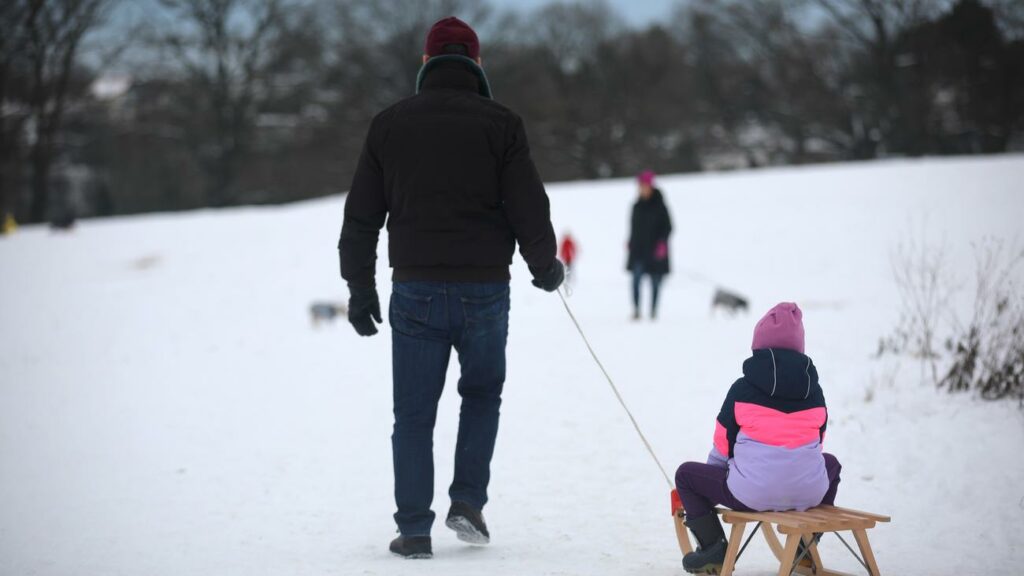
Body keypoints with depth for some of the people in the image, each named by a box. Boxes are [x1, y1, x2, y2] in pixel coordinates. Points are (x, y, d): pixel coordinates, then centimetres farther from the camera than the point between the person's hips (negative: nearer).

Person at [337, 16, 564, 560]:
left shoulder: (390, 124, 5)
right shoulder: (500, 124, -3)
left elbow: (361, 216, 7)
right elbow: (529, 208, -3)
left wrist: (360, 288, 15)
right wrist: (545, 267, 14)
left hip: (415, 291, 1)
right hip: (484, 290, -1)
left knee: (414, 414, 7)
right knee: (482, 393, 21)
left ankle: (414, 529, 6)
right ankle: (468, 501, 10)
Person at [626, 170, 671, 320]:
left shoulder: (659, 206, -4)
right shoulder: (638, 206, 9)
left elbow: (667, 227, -4)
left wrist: (662, 243, -16)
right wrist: (631, 244, 12)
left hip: (655, 250, -3)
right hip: (639, 250, 3)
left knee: (655, 282, 2)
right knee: (636, 278, -11)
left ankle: (654, 310, 12)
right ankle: (636, 309, -11)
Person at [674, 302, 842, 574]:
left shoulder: (742, 389, -3)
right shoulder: (814, 391, 6)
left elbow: (723, 444, 6)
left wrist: (715, 472, 27)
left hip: (751, 494, -3)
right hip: (809, 494, 3)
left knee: (686, 474, 19)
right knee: (830, 463, 39)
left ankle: (714, 548, 12)